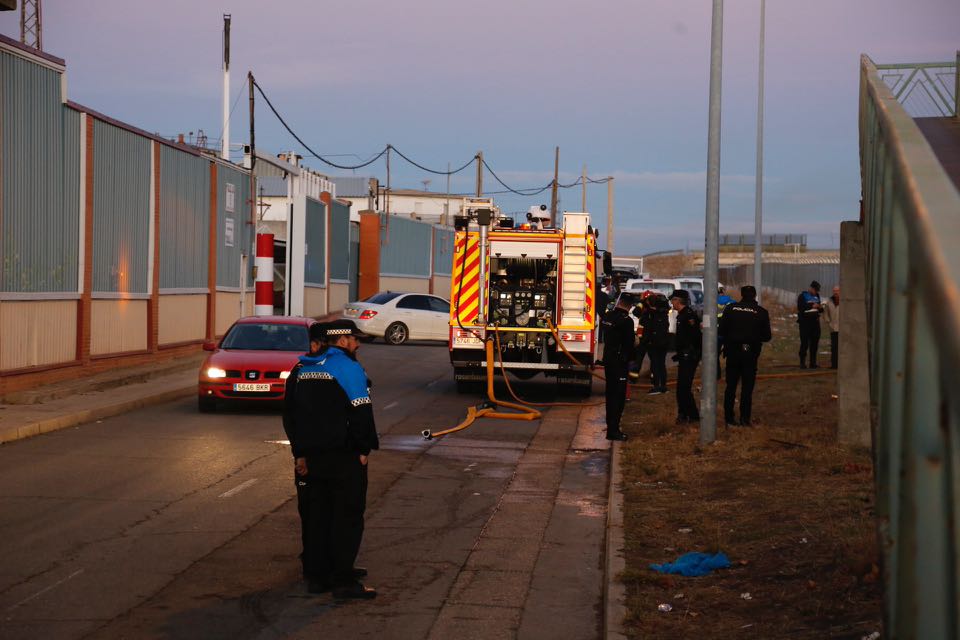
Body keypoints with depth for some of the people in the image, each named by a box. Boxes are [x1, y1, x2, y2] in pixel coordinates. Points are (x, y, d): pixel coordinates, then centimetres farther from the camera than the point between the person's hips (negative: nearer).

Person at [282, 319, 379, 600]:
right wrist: (364, 449, -6)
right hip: (343, 455, -7)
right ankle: (343, 580, -5)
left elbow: (289, 415, 16)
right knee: (347, 516, -2)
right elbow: (361, 412, -15)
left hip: (310, 456, 7)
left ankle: (317, 575, 16)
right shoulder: (348, 368, -11)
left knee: (315, 516, 12)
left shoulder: (301, 370, 13)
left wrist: (300, 453, 17)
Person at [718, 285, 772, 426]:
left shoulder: (730, 308, -5)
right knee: (747, 387, 7)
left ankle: (729, 418, 10)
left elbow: (721, 330, -6)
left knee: (731, 386, 10)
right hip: (751, 354, -1)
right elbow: (767, 336, -1)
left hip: (733, 352, 1)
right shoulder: (761, 312, -5)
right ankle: (745, 419, 6)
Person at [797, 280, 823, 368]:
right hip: (805, 322, -6)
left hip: (815, 322, 6)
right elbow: (800, 308, -16)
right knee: (804, 343, -7)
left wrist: (820, 307, 0)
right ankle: (802, 362, -5)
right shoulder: (802, 296, -3)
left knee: (814, 343, 4)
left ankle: (813, 363, 9)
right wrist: (812, 306, -19)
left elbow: (820, 310, 23)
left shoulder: (817, 296, 17)